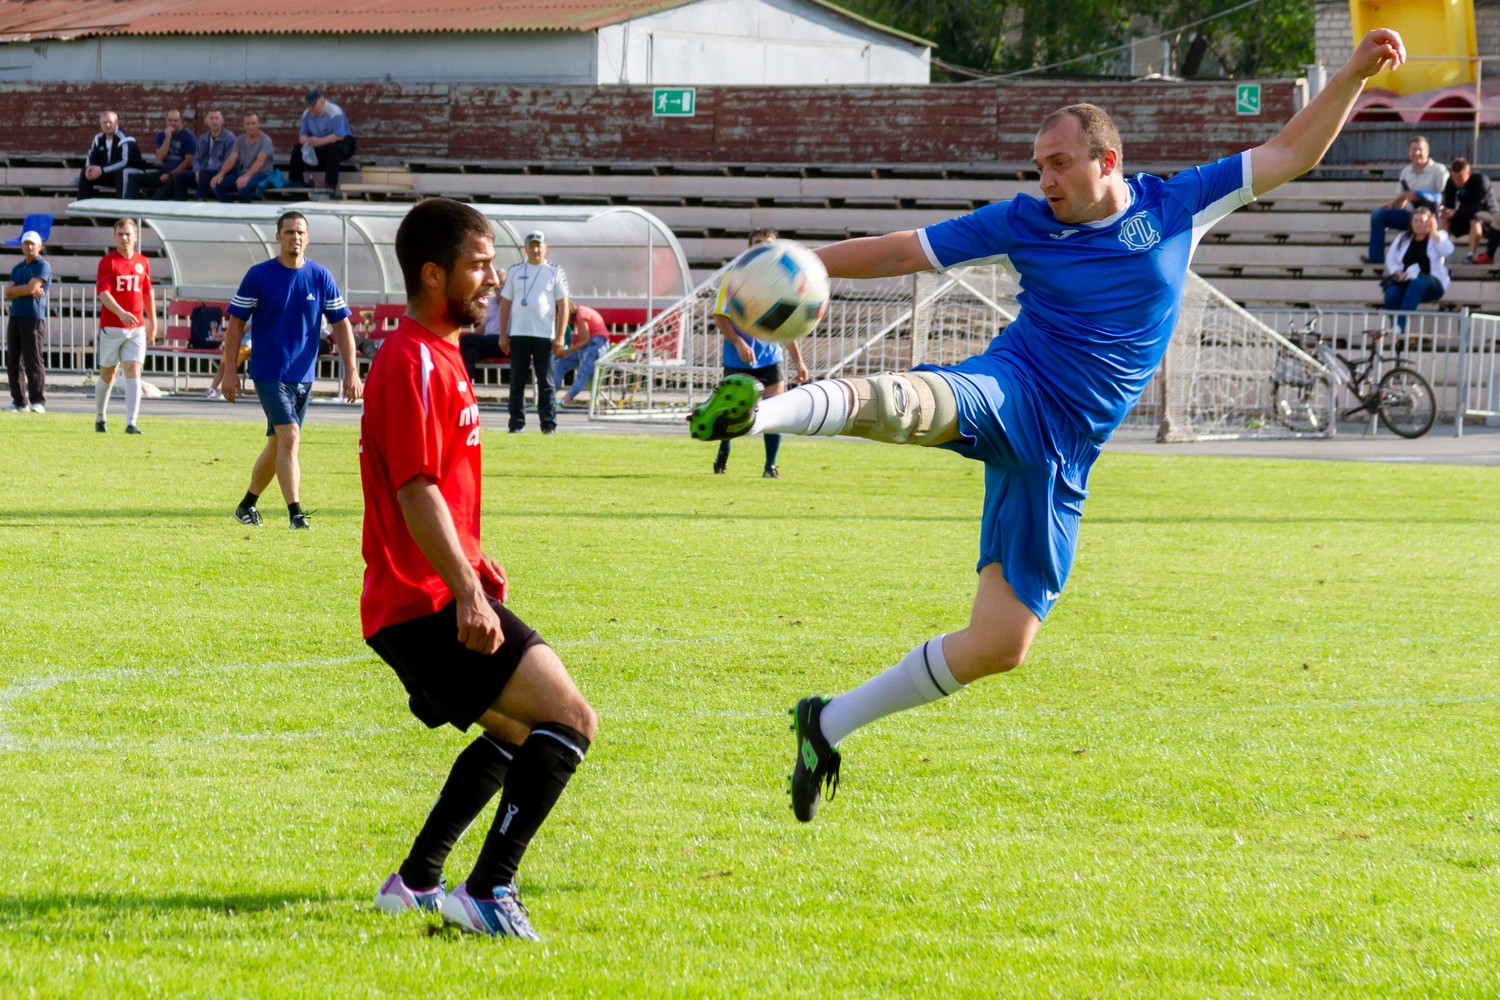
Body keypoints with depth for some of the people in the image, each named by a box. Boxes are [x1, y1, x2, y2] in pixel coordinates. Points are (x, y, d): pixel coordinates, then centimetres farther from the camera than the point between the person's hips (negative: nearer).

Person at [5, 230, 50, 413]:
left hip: (34, 317, -7)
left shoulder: (43, 267, -1)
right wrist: (26, 289, -5)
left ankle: (38, 401, -13)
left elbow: (32, 288, -14)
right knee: (13, 362, 5)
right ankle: (19, 401, 9)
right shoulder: (17, 269, 19)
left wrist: (15, 290, 1)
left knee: (33, 360, -12)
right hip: (15, 317, 7)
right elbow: (8, 293, 8)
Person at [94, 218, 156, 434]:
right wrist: (121, 313, -29)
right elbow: (103, 293, -14)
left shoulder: (143, 262, 9)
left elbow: (148, 293, 19)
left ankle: (131, 422, -14)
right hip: (111, 327, -2)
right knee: (107, 374, 8)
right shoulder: (108, 262, -5)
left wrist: (153, 323, 19)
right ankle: (100, 418, 27)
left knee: (133, 373, -10)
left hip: (136, 328, 2)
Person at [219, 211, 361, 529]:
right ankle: (295, 514, -18)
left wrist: (351, 372, -1)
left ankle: (247, 505, 30)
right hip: (269, 373, -4)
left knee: (277, 444, 12)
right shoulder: (258, 276, -5)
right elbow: (236, 324, -1)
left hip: (303, 376, 4)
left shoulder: (321, 277, 2)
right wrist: (229, 371, -6)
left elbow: (341, 324, 6)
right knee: (289, 436, -18)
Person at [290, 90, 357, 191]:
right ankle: (295, 182, -6)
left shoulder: (334, 112, -24)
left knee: (333, 149, -39)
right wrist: (307, 141, -28)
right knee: (298, 149, -8)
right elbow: (302, 135, -3)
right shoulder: (307, 114, -3)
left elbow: (339, 135, -32)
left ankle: (330, 186, -42)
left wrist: (319, 142, -41)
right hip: (320, 146, 7)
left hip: (342, 142, -7)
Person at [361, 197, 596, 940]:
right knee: (570, 720, -17)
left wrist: (473, 564, 32)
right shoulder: (413, 364, -16)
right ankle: (488, 894, -20)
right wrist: (466, 590, -31)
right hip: (429, 604, -11)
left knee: (519, 729, 27)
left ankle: (417, 882, 27)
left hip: (434, 600, 11)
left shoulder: (437, 356, 17)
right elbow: (416, 493, -24)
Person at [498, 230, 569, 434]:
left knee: (546, 382, -2)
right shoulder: (514, 271, 9)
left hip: (544, 335, -2)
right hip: (518, 334, 2)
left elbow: (563, 306, 1)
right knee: (517, 381, 3)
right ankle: (517, 423, 7)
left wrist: (560, 336, -7)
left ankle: (548, 424, -1)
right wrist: (503, 334, 3)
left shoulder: (555, 272, 3)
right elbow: (505, 304, 10)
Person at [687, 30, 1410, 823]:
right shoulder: (1023, 223, 6)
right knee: (911, 403, -40)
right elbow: (902, 251, 11)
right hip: (1009, 395, -2)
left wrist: (1355, 74, 4)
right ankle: (760, 411, -67)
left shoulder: (1174, 206, 8)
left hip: (1060, 454, 2)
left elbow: (1291, 154, 13)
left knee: (1001, 644, -1)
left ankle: (830, 727, 13)